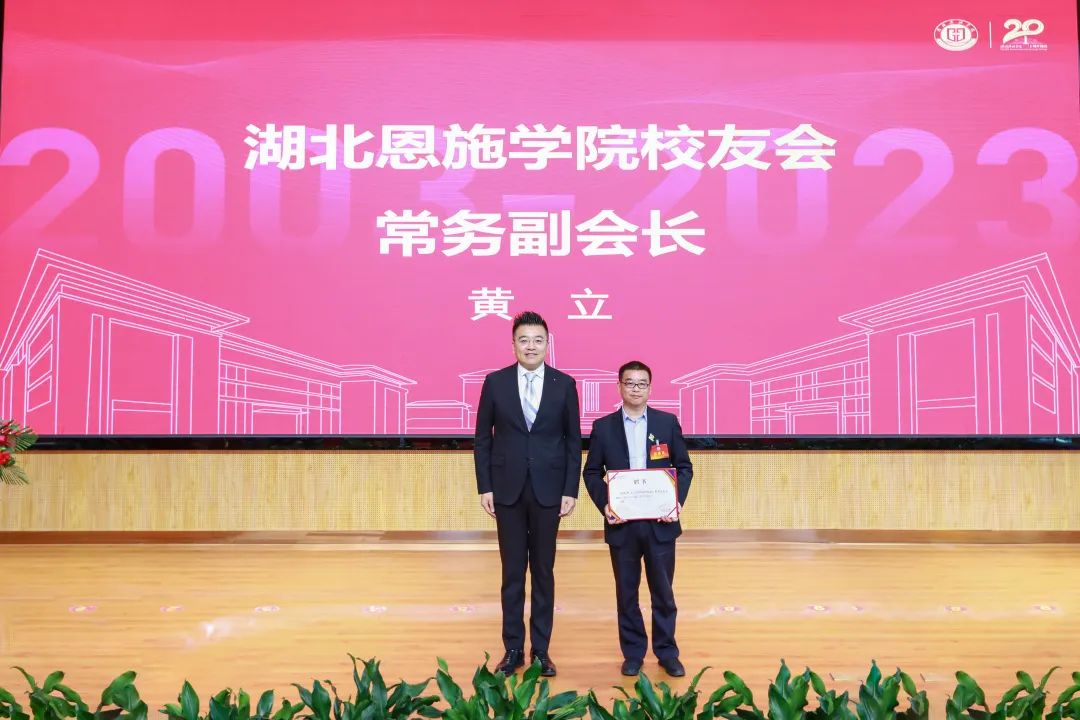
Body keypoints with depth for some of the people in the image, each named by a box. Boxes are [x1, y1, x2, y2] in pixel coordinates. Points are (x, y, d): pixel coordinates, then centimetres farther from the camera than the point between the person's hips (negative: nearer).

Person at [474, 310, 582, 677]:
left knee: (543, 571, 8)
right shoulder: (495, 382, 0)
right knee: (513, 571, 7)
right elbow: (482, 438, 4)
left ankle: (541, 649, 19)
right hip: (508, 489, 0)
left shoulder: (564, 384, 0)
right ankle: (513, 649, 19)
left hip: (548, 489, 0)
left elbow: (573, 441, 3)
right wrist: (485, 487, -2)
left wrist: (571, 491, -3)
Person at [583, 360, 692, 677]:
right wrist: (603, 504, -9)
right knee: (626, 592, 10)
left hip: (660, 522, 0)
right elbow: (592, 472, 5)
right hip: (621, 523, 0)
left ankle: (667, 652, 23)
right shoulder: (603, 427, 2)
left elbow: (684, 467, 5)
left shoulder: (668, 422, 3)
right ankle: (633, 653, 23)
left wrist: (678, 500, -9)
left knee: (663, 591, 8)